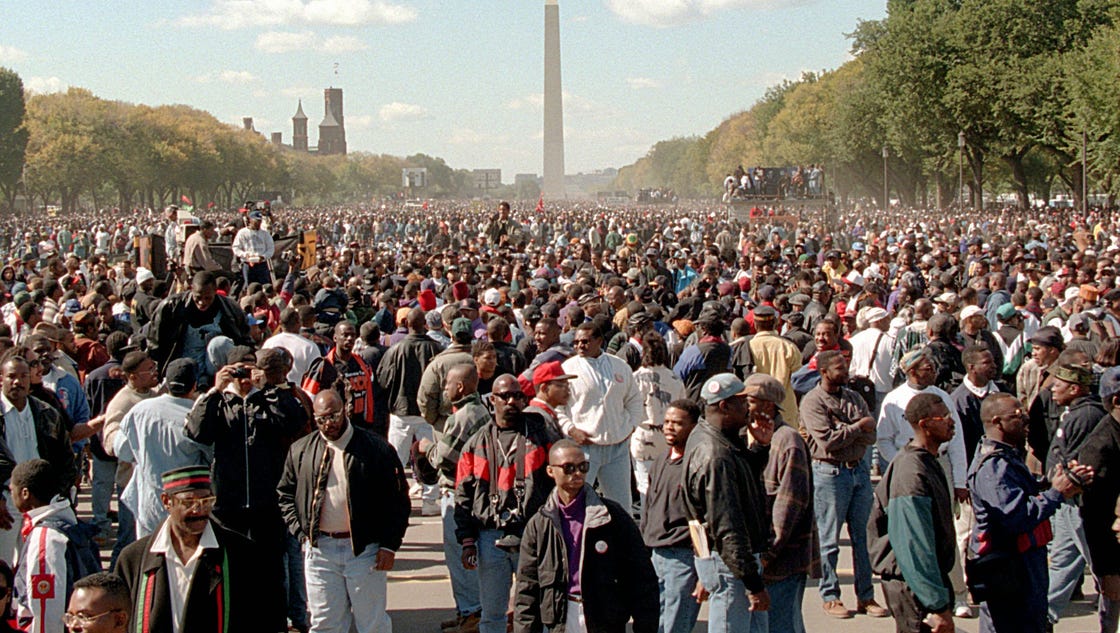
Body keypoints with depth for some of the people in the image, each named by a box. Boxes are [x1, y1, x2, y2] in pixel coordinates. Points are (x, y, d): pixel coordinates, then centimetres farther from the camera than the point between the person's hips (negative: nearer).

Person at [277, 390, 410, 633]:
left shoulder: (376, 447, -3)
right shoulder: (300, 451, 7)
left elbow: (398, 500, -2)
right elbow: (285, 494, 15)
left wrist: (389, 545, -7)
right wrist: (300, 532, 2)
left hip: (364, 549, -3)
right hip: (319, 551, 3)